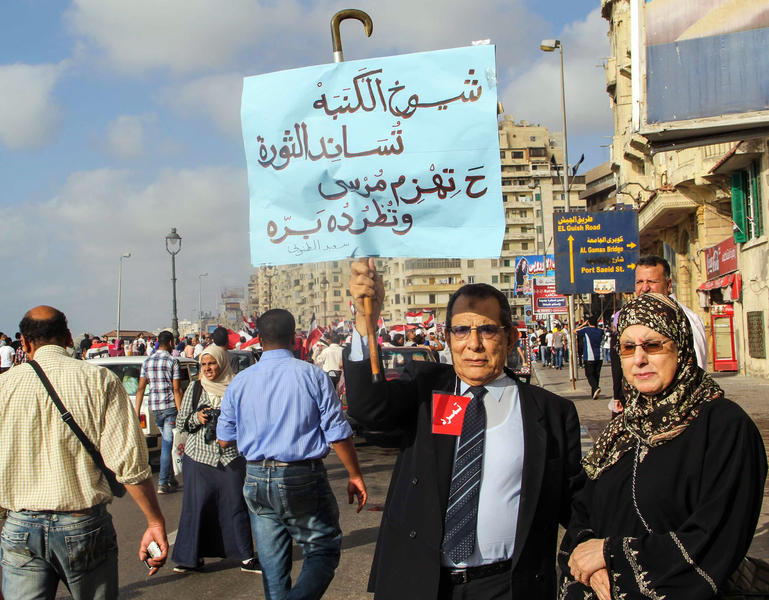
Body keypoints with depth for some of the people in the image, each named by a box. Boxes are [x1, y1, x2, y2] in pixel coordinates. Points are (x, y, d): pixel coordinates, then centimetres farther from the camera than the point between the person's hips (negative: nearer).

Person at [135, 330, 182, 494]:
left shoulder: (147, 362, 10)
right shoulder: (172, 361, -7)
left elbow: (141, 388, 7)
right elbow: (177, 390, -11)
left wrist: (137, 412, 9)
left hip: (154, 407, 6)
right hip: (170, 407, -5)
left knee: (166, 442, 17)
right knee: (167, 444, -2)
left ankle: (171, 479, 22)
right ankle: (163, 483, -2)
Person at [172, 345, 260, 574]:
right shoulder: (195, 388, 7)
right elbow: (180, 423, 10)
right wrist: (197, 418, -10)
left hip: (231, 456, -1)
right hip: (198, 456, 1)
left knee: (236, 505, 1)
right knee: (196, 505, 4)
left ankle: (247, 558, 10)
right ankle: (193, 556, 17)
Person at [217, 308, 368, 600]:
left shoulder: (239, 382, 3)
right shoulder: (312, 375, -6)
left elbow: (223, 439, 11)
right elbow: (338, 434, -7)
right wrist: (355, 476, 3)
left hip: (256, 480, 4)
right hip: (303, 478, -3)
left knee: (272, 564, 14)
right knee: (324, 551, 7)